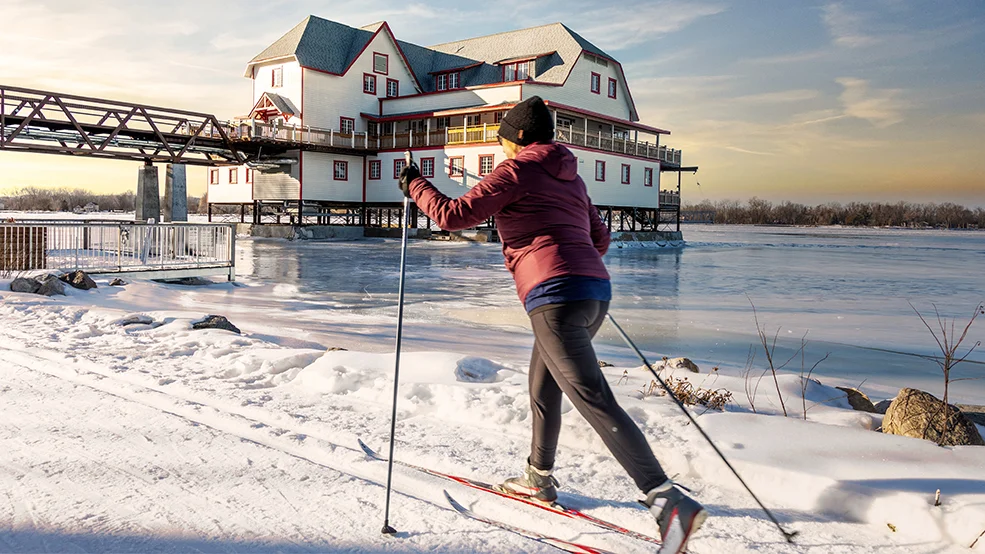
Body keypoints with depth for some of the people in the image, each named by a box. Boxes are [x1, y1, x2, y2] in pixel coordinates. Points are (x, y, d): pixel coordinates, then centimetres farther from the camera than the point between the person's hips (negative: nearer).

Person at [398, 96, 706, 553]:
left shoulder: (517, 170, 1)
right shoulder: (570, 176, 23)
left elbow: (453, 215, -1)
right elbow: (600, 237, 27)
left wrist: (415, 186, 15)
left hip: (555, 295, -9)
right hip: (595, 291, 9)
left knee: (594, 400, -13)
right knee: (542, 384, 24)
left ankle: (668, 500, -20)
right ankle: (539, 478, 40)